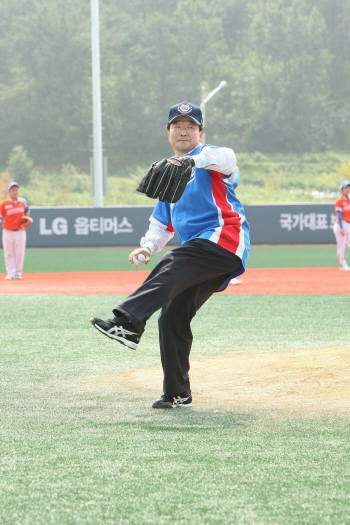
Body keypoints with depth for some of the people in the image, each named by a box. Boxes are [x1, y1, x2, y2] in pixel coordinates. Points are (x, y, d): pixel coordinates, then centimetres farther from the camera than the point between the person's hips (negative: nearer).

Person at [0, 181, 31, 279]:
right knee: (9, 253, 1)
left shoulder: (23, 202, 4)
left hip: (20, 231, 1)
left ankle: (18, 273, 12)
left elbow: (26, 213, 20)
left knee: (19, 253, 2)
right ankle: (11, 274, 7)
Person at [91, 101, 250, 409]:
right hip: (205, 257, 8)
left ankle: (128, 323, -49)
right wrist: (148, 245, 7)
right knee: (172, 315, -1)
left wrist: (192, 161, -41)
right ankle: (177, 393, 5)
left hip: (224, 238, -8)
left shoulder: (207, 158, 4)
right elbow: (162, 223, 30)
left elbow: (227, 158, -22)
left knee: (171, 268, -31)